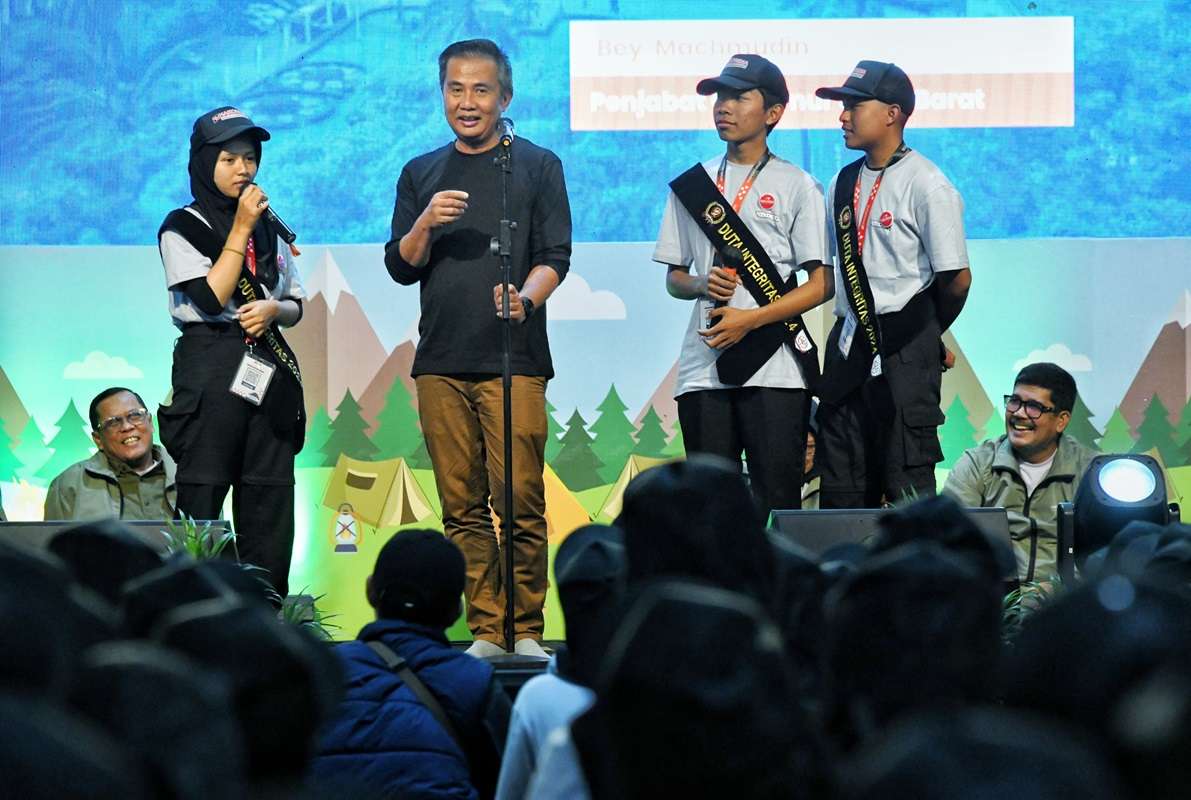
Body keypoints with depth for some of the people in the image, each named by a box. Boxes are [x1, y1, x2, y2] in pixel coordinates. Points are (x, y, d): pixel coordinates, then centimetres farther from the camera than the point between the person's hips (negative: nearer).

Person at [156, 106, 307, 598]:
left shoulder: (269, 228, 16)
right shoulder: (182, 229, 0)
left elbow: (296, 306, 18)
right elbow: (210, 299, -13)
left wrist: (273, 309, -5)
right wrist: (240, 229, -10)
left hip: (269, 371, 5)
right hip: (210, 369, -5)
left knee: (269, 502, 1)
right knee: (201, 500, -8)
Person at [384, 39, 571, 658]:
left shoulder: (536, 166, 8)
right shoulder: (421, 175, 17)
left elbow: (554, 256, 3)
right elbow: (400, 268, 13)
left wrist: (525, 297, -18)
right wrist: (425, 224, -7)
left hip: (513, 358, -3)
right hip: (440, 362, 3)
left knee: (520, 502, -9)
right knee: (462, 507, 1)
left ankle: (526, 631, -3)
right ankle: (486, 631, 5)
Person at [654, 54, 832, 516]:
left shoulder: (797, 186, 4)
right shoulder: (692, 186, 16)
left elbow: (822, 285, -2)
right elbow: (673, 278, 19)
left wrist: (750, 319, -12)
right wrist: (701, 284, -4)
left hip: (774, 371, -4)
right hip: (704, 369, 4)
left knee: (777, 500, -7)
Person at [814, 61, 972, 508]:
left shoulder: (927, 186, -11)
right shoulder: (844, 184, 12)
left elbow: (957, 278, -11)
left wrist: (926, 335, 3)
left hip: (905, 351, -8)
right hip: (849, 345, 8)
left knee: (908, 487, -7)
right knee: (841, 487, 8)